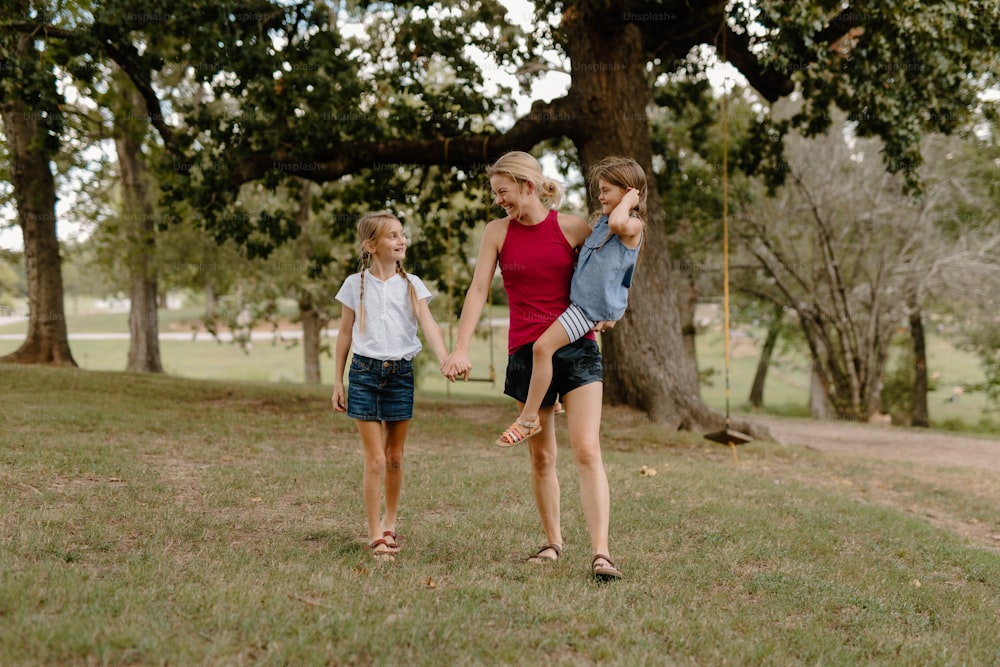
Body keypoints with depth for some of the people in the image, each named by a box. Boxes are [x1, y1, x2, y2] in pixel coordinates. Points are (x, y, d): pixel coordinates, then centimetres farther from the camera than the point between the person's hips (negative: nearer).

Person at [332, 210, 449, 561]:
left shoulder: (411, 284, 3)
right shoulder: (356, 284, 1)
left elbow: (429, 324, -10)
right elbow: (345, 333, 8)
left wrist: (445, 361, -27)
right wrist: (338, 381, 7)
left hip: (401, 372, 2)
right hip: (365, 372, -2)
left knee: (395, 457, 12)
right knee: (375, 459, -5)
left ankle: (390, 523, 30)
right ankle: (375, 536, 2)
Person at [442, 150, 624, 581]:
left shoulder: (572, 227, 0)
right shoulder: (497, 232, 4)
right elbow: (478, 290, -2)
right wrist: (460, 349, -12)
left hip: (577, 348, -2)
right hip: (526, 352, 2)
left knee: (587, 452, -11)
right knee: (541, 457, 9)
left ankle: (600, 553, -14)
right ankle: (553, 542, 25)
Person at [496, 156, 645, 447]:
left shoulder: (632, 225, -13)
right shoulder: (602, 221, 16)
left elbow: (617, 223, -38)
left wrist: (629, 199, -22)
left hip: (593, 305, -11)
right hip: (579, 298, 11)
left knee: (543, 346, -22)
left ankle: (528, 418, -15)